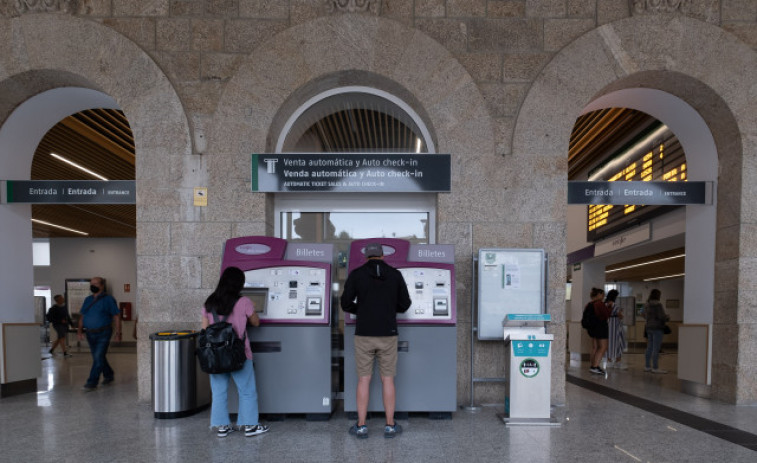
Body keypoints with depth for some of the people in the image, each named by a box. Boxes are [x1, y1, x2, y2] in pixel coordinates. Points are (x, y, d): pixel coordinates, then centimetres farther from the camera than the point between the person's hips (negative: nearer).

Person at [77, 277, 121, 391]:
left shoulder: (108, 299, -6)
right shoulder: (88, 300, 12)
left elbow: (116, 316, -7)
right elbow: (82, 317, 17)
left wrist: (118, 333, -11)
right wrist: (80, 330, 6)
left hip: (103, 334, -6)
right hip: (90, 334, 6)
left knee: (98, 358, -10)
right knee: (98, 357, 14)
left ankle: (92, 383, -6)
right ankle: (108, 375, 30)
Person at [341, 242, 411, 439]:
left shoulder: (356, 274, -2)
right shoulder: (395, 275, 1)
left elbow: (346, 304, -2)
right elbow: (405, 305, 4)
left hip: (364, 335, 0)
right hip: (387, 335, 1)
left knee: (363, 380, 9)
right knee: (387, 380, 10)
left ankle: (361, 426, 13)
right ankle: (390, 426, 16)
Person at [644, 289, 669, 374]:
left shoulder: (647, 304, 11)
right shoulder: (657, 304, -16)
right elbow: (662, 316, -17)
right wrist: (667, 318, 3)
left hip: (649, 327, 9)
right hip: (657, 328, -9)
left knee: (649, 348, 12)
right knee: (656, 349, -6)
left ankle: (647, 366, 15)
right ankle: (655, 368, -4)